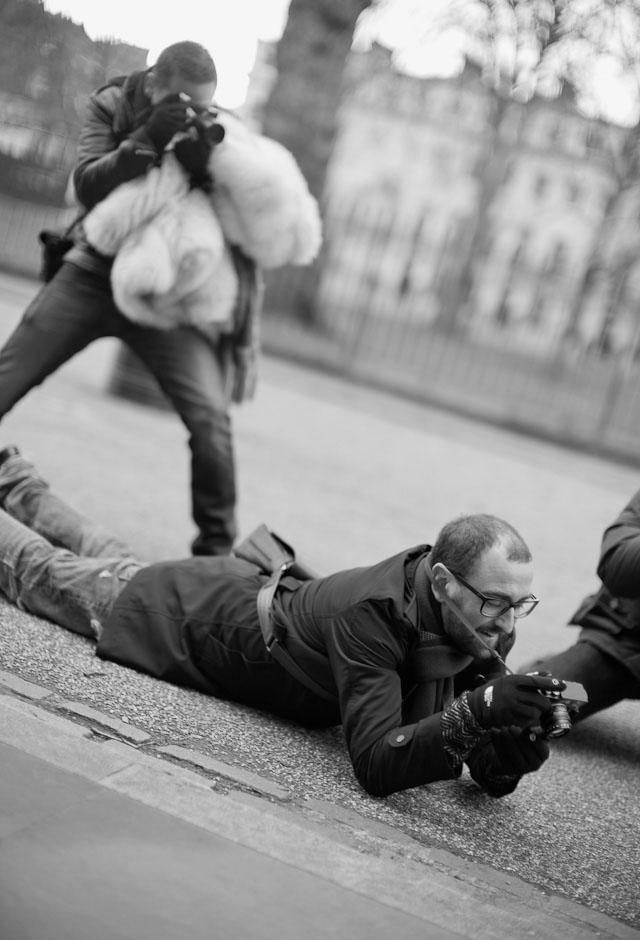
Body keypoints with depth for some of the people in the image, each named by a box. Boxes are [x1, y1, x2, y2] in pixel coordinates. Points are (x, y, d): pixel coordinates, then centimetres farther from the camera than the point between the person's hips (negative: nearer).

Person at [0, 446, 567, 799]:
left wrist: (499, 758, -38)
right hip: (170, 613, -6)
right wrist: (473, 714, -59)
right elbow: (373, 764, -48)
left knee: (112, 562, 33)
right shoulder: (373, 612, -44)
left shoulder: (488, 624, -24)